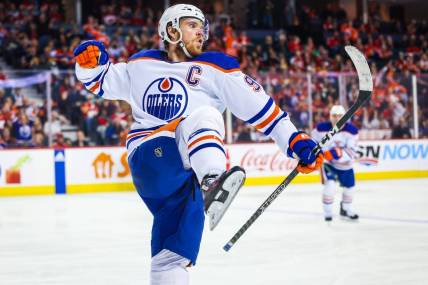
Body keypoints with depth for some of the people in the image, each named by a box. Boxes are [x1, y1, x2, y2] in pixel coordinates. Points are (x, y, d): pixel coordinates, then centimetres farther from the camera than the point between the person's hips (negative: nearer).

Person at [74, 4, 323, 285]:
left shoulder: (215, 67, 8)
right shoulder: (142, 64, 14)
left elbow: (258, 105, 2)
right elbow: (101, 82, 22)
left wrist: (295, 140, -6)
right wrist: (90, 63, 1)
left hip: (197, 161, 3)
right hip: (149, 158, -3)